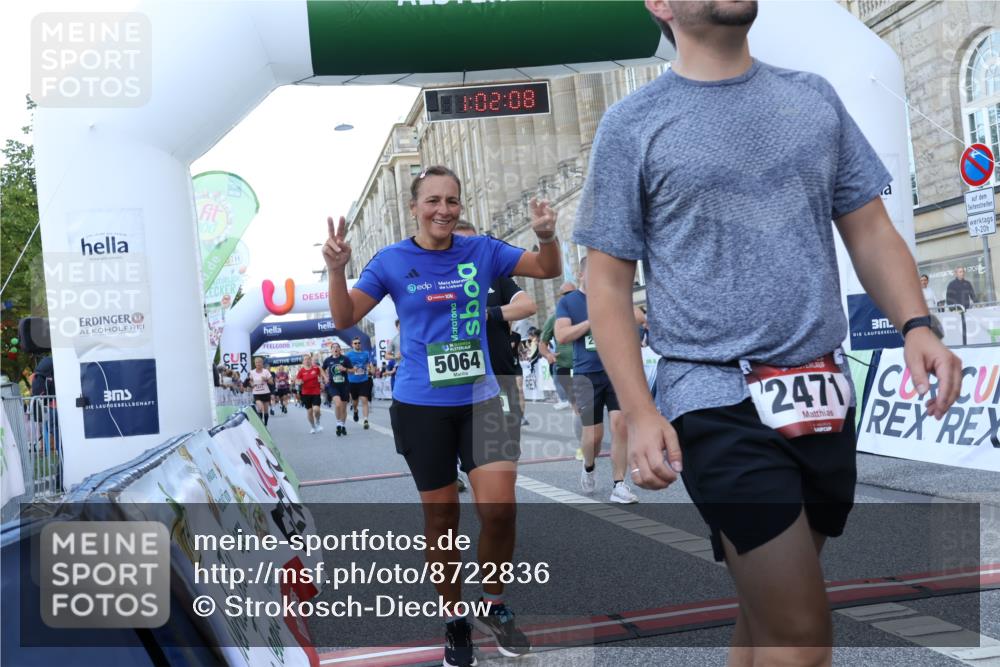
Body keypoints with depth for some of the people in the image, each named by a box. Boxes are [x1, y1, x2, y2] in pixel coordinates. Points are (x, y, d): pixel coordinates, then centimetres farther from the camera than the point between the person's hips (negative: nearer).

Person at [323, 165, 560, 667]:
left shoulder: (481, 251, 1)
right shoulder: (392, 261, -2)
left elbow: (548, 270, 6)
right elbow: (345, 318, -4)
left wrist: (547, 235, -15)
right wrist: (337, 269, -21)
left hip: (479, 399, 1)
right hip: (421, 405, -1)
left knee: (499, 509, -12)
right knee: (441, 518, 7)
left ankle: (493, 607, 15)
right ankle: (454, 621, 26)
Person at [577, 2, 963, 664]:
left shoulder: (815, 97, 12)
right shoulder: (632, 126, -1)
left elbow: (870, 230, 13)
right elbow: (608, 282, -2)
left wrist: (916, 325, -5)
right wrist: (639, 412, -11)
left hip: (825, 398, 5)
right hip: (719, 405, -5)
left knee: (768, 613, 17)